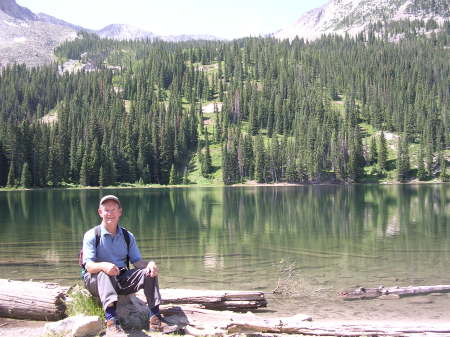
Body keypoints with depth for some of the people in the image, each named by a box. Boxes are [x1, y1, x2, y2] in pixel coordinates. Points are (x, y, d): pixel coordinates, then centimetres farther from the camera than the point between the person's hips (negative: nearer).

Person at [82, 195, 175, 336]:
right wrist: (103, 266, -37)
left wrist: (150, 264, -20)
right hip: (96, 281, -4)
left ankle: (155, 319, -26)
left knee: (149, 272, -18)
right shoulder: (91, 235, -2)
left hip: (122, 279, 4)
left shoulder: (128, 237, 12)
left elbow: (137, 261, 4)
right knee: (104, 274, -38)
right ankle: (111, 322, -54)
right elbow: (89, 265, -13)